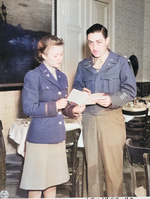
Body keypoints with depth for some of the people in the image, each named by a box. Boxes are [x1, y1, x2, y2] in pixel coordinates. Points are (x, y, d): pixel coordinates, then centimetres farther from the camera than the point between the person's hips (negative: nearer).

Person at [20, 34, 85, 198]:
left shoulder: (62, 77, 12)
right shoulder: (33, 76, -10)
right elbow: (28, 108, -14)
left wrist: (73, 110, -1)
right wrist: (54, 106, -17)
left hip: (58, 136, 7)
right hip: (40, 137, -7)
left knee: (52, 180, 16)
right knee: (36, 184, 3)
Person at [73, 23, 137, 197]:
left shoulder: (120, 62, -1)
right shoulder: (83, 65, 12)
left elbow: (130, 90, -6)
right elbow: (76, 86, 14)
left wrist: (112, 99, -23)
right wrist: (81, 92, -10)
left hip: (111, 118, -4)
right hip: (89, 118, 4)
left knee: (113, 166, 0)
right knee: (92, 165, 12)